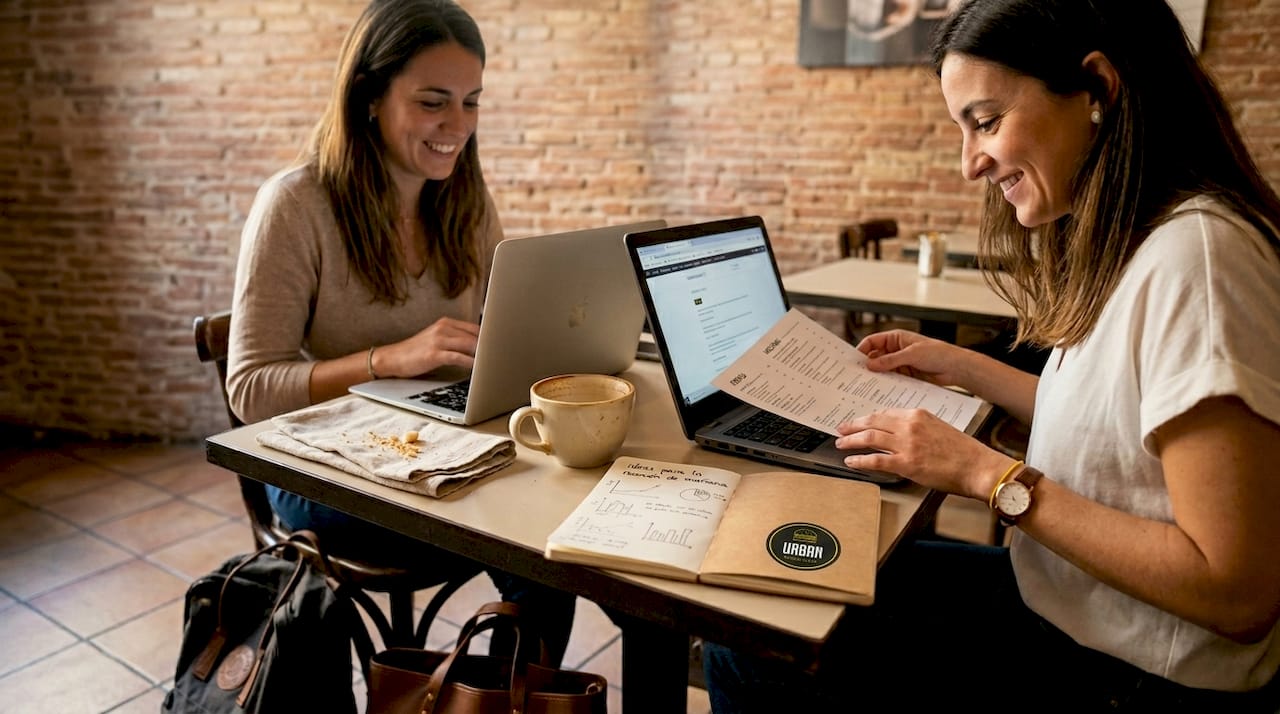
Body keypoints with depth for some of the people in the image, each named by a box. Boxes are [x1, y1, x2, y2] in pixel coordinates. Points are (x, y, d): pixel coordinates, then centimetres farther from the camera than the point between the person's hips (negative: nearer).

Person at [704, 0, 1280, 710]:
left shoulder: (1193, 257, -25)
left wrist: (988, 475, -21)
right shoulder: (1118, 241, 3)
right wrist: (964, 369, 11)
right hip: (1057, 598, 8)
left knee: (754, 653, -9)